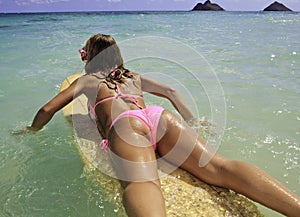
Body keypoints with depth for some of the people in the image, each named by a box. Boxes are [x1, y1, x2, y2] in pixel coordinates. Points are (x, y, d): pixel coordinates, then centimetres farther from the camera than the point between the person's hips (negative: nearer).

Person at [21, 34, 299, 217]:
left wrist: (32, 130, 50)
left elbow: (47, 109, 29)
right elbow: (171, 92, 34)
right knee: (218, 167, -17)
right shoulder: (133, 76, 39)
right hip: (159, 116, 4)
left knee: (141, 185, -32)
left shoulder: (86, 79, 31)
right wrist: (193, 122, 42)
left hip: (125, 125, -3)